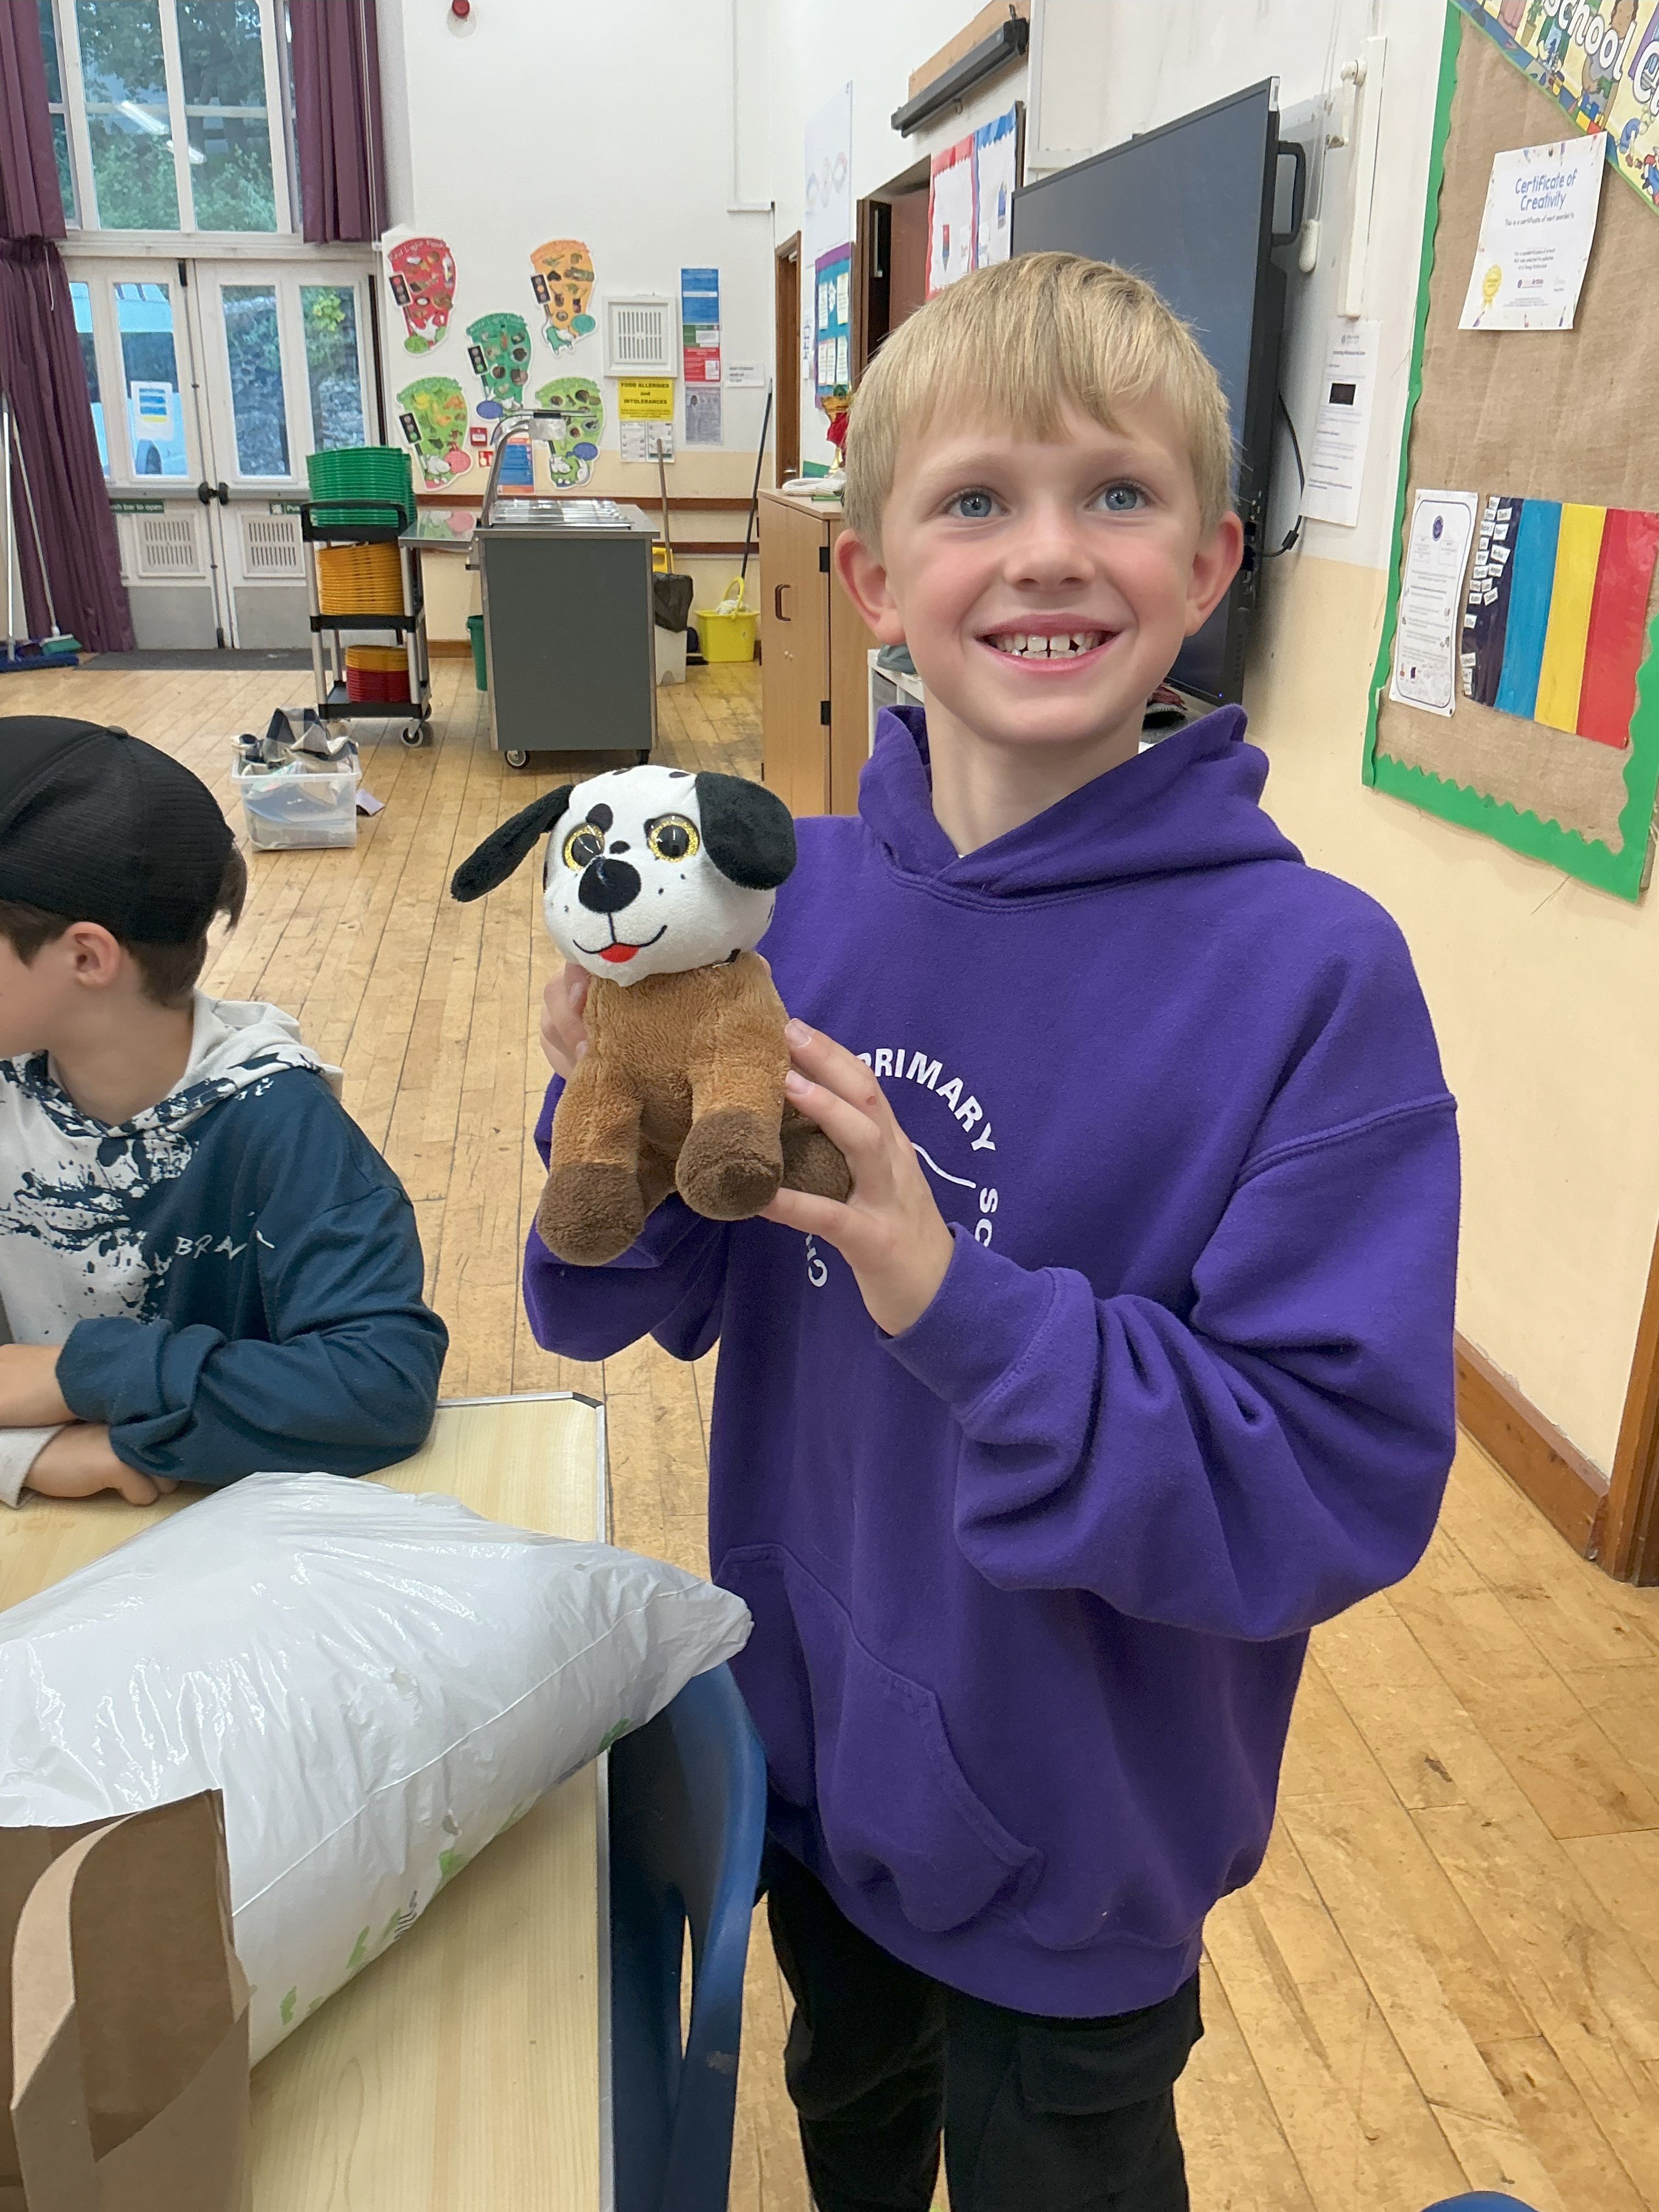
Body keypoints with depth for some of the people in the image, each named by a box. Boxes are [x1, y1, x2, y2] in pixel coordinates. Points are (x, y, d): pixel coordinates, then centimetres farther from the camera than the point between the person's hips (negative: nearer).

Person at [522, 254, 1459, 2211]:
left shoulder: (1313, 972, -25)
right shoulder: (792, 894, -13)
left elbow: (1344, 1487, -26)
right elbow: (643, 1302, -5)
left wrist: (958, 1301, -36)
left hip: (1076, 1824, -3)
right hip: (807, 1737, 4)